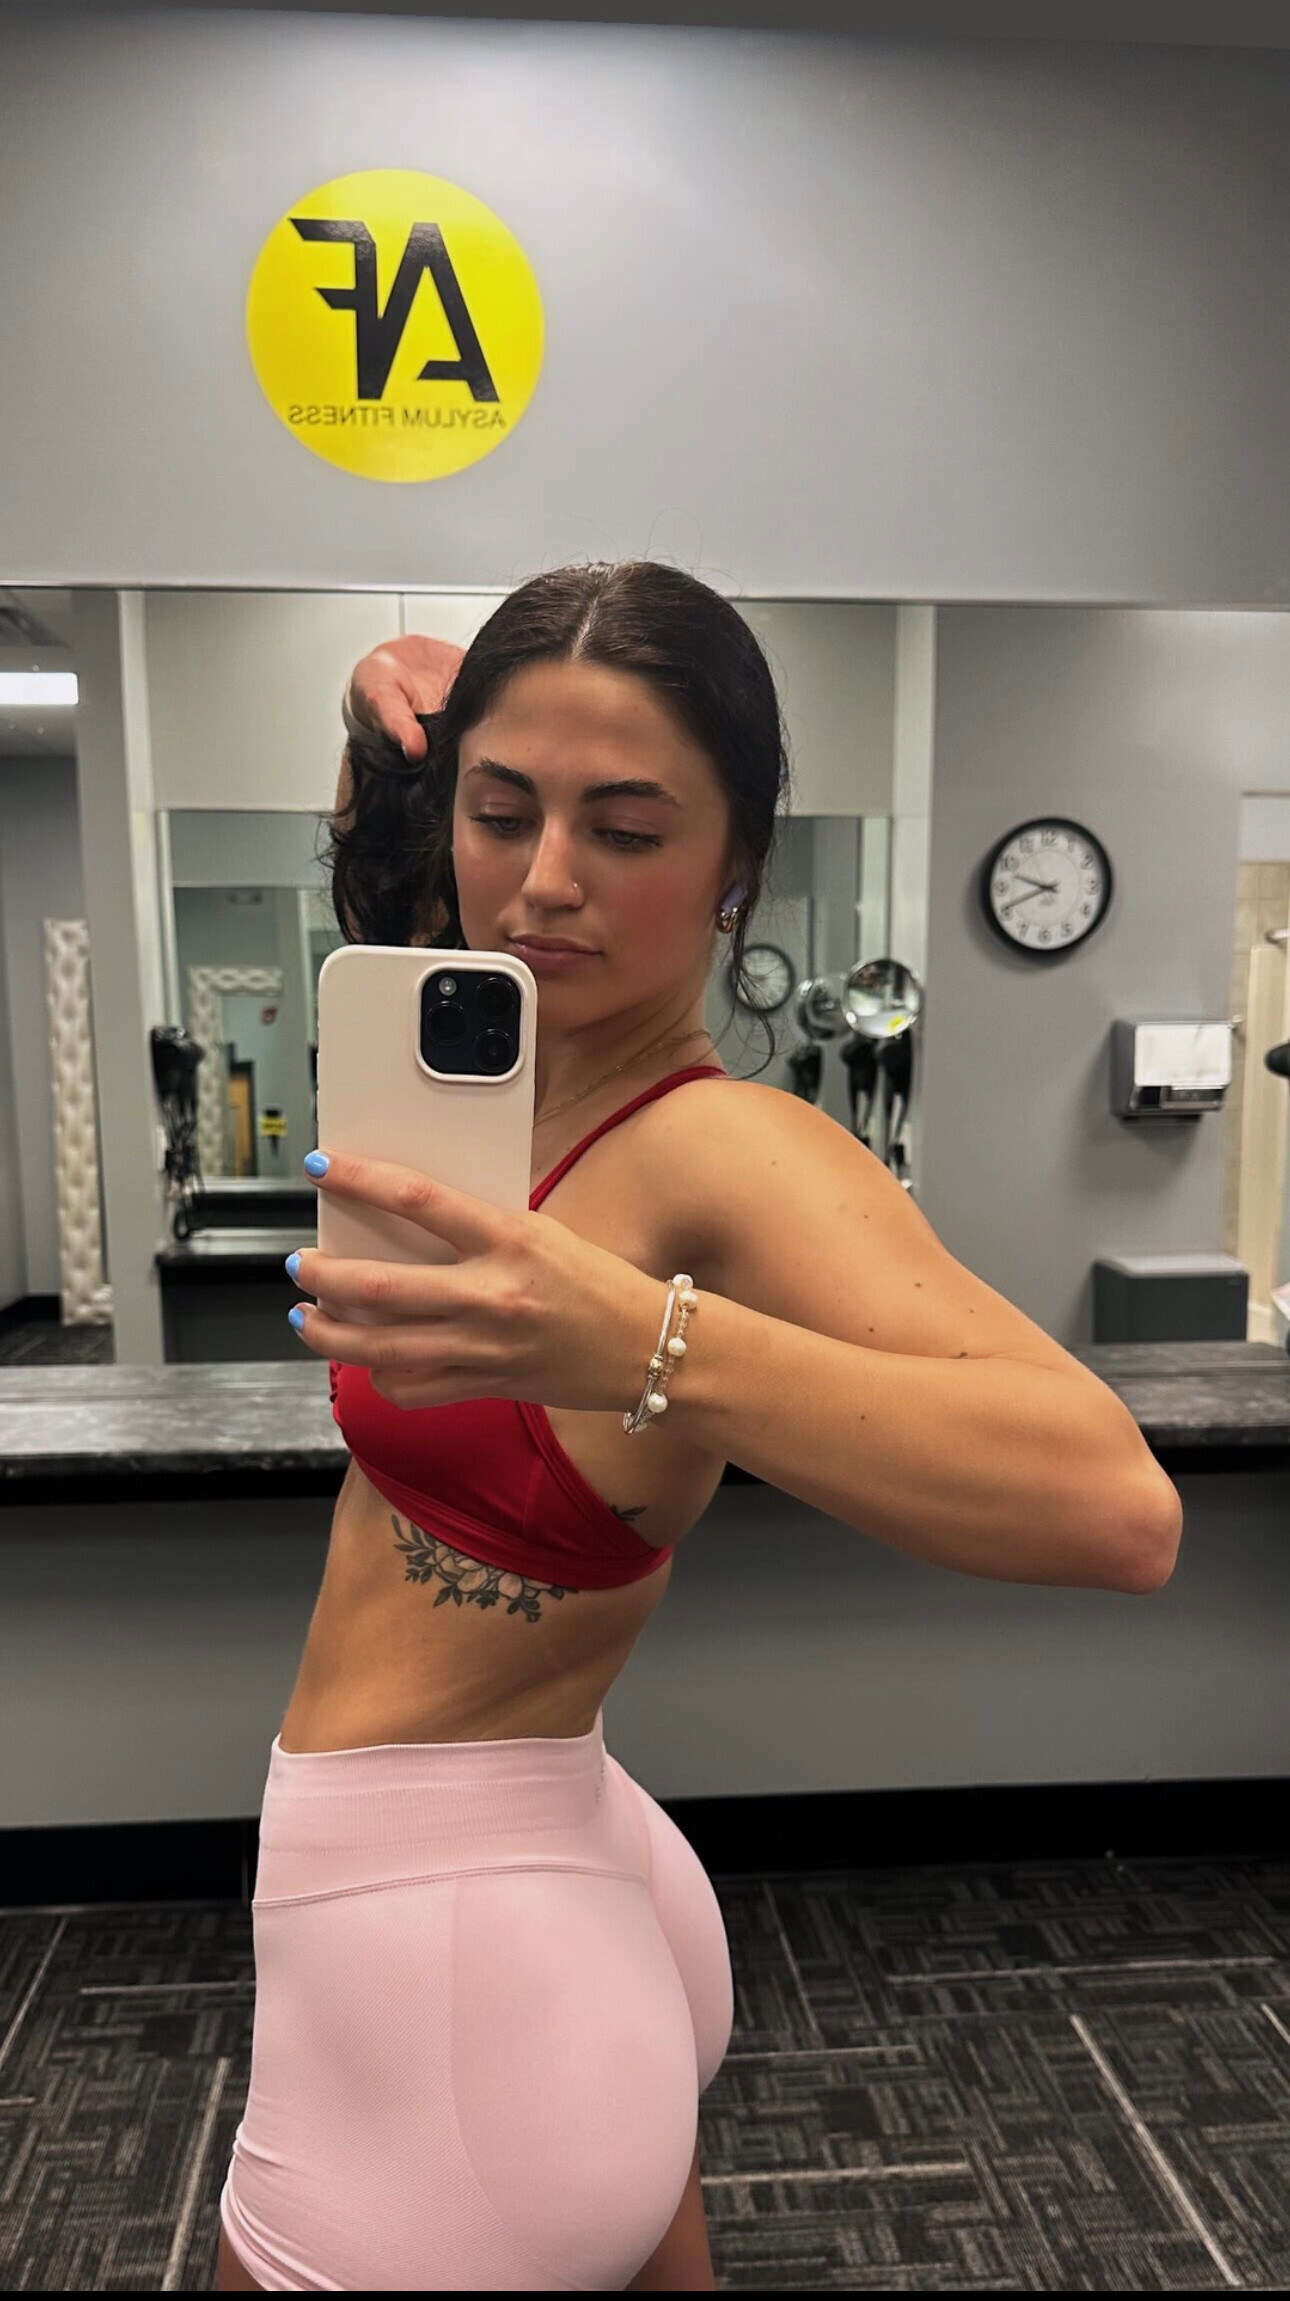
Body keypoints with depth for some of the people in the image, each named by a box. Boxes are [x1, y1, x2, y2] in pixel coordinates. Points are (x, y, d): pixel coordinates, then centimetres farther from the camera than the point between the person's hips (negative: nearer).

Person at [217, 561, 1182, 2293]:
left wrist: (640, 1342, -47)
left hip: (436, 1953, -7)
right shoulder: (513, 1080, -1)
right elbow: (390, 862, 19)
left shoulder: (730, 1147, -23)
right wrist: (390, 736, -1)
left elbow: (1116, 1503, -37)